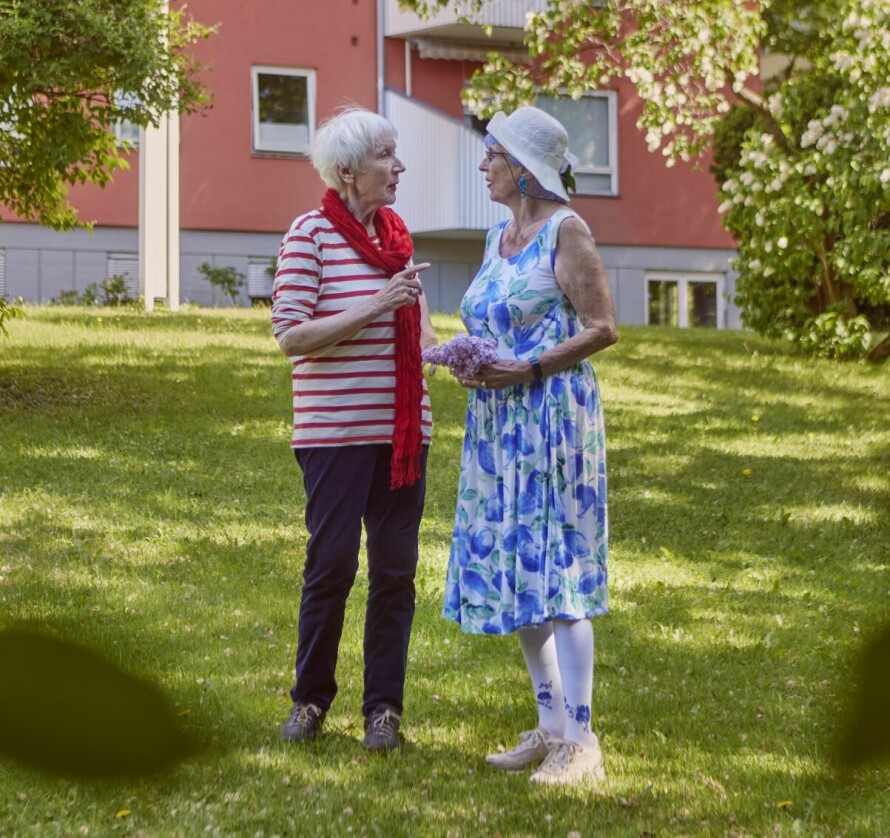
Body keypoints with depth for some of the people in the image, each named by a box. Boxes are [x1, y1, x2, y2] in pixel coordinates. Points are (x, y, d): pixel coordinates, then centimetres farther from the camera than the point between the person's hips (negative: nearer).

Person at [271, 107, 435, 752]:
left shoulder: (397, 233, 12)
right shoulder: (311, 234, -7)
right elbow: (291, 335, -14)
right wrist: (376, 307, -19)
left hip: (403, 428, 6)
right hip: (337, 431, -6)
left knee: (396, 569, 5)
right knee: (332, 564, -1)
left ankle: (384, 707, 13)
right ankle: (311, 699, 16)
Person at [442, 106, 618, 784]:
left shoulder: (565, 232, -9)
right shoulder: (499, 237, 16)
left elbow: (603, 328, -12)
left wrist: (528, 368, -19)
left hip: (553, 416, -9)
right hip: (499, 422, 9)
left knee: (555, 570, -10)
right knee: (513, 572, 9)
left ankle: (580, 741, -7)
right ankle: (550, 726, 18)